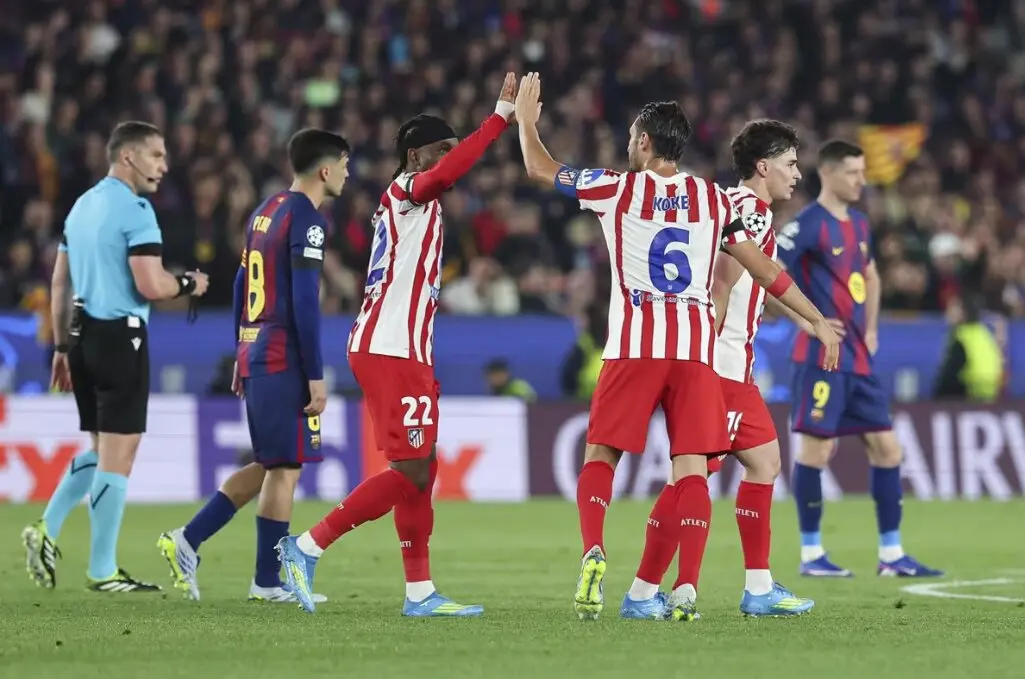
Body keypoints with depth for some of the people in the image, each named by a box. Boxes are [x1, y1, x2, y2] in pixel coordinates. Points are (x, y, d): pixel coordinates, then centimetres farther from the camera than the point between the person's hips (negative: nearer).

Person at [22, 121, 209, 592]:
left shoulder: (82, 205, 15)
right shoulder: (134, 209, -12)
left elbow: (59, 283, 18)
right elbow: (151, 286, -19)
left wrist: (63, 346, 21)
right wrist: (189, 284, 0)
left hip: (84, 335, 9)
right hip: (120, 337, -9)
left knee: (101, 451, 19)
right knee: (117, 455, -3)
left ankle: (46, 531, 8)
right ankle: (103, 572, -1)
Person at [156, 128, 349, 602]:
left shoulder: (264, 213, 15)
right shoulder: (306, 219, -12)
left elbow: (242, 286, 19)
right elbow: (305, 302, -17)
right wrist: (315, 376, -16)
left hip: (254, 354, 9)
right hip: (284, 361, -9)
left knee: (267, 466, 15)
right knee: (284, 468, -2)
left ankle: (187, 541, 10)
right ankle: (267, 583, 2)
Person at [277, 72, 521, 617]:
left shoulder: (411, 203, 21)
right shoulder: (407, 191, -8)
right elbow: (447, 172, -30)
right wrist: (502, 116, -33)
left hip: (398, 351, 10)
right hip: (393, 352, -10)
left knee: (421, 471, 10)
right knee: (411, 473, -11)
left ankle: (420, 592, 12)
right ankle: (308, 547, -8)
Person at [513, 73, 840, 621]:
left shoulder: (618, 188, 2)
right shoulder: (714, 199, 9)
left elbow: (540, 169, 11)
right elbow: (763, 270, 10)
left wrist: (526, 119, 29)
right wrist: (818, 320, 18)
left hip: (633, 347, -2)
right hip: (696, 348, 2)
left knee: (600, 456, 7)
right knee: (690, 468, 0)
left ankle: (593, 551, -18)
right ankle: (686, 590, -10)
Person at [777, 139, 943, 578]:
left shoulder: (858, 224, 14)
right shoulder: (809, 224, -11)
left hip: (857, 359, 8)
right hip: (821, 356, -8)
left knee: (886, 447, 6)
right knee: (816, 446, -6)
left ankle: (891, 554, 12)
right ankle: (811, 554, 4)